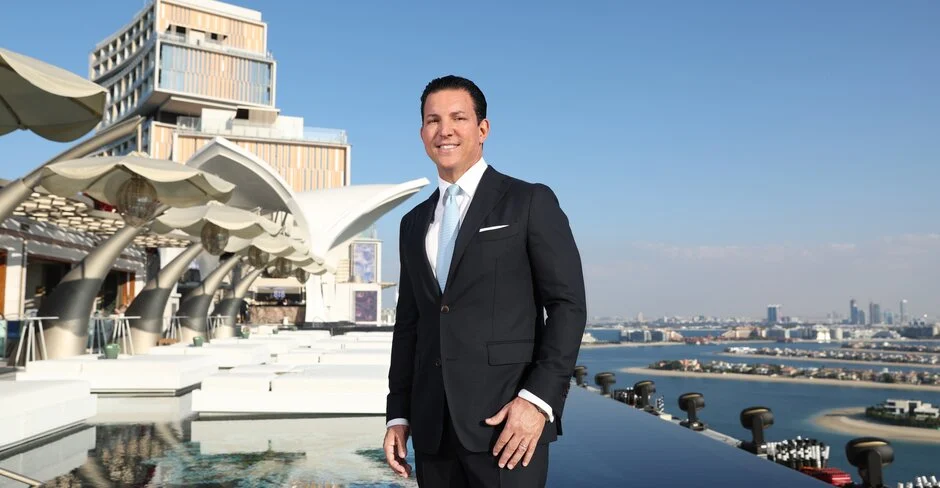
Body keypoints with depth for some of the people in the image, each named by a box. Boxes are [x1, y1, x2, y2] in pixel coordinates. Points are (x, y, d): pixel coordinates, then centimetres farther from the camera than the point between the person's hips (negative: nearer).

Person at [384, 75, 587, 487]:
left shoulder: (530, 202, 1)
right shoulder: (414, 223, 16)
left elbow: (568, 305, -5)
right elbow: (408, 325, 16)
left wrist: (539, 399, -14)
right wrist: (398, 414, 11)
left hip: (506, 420, -5)